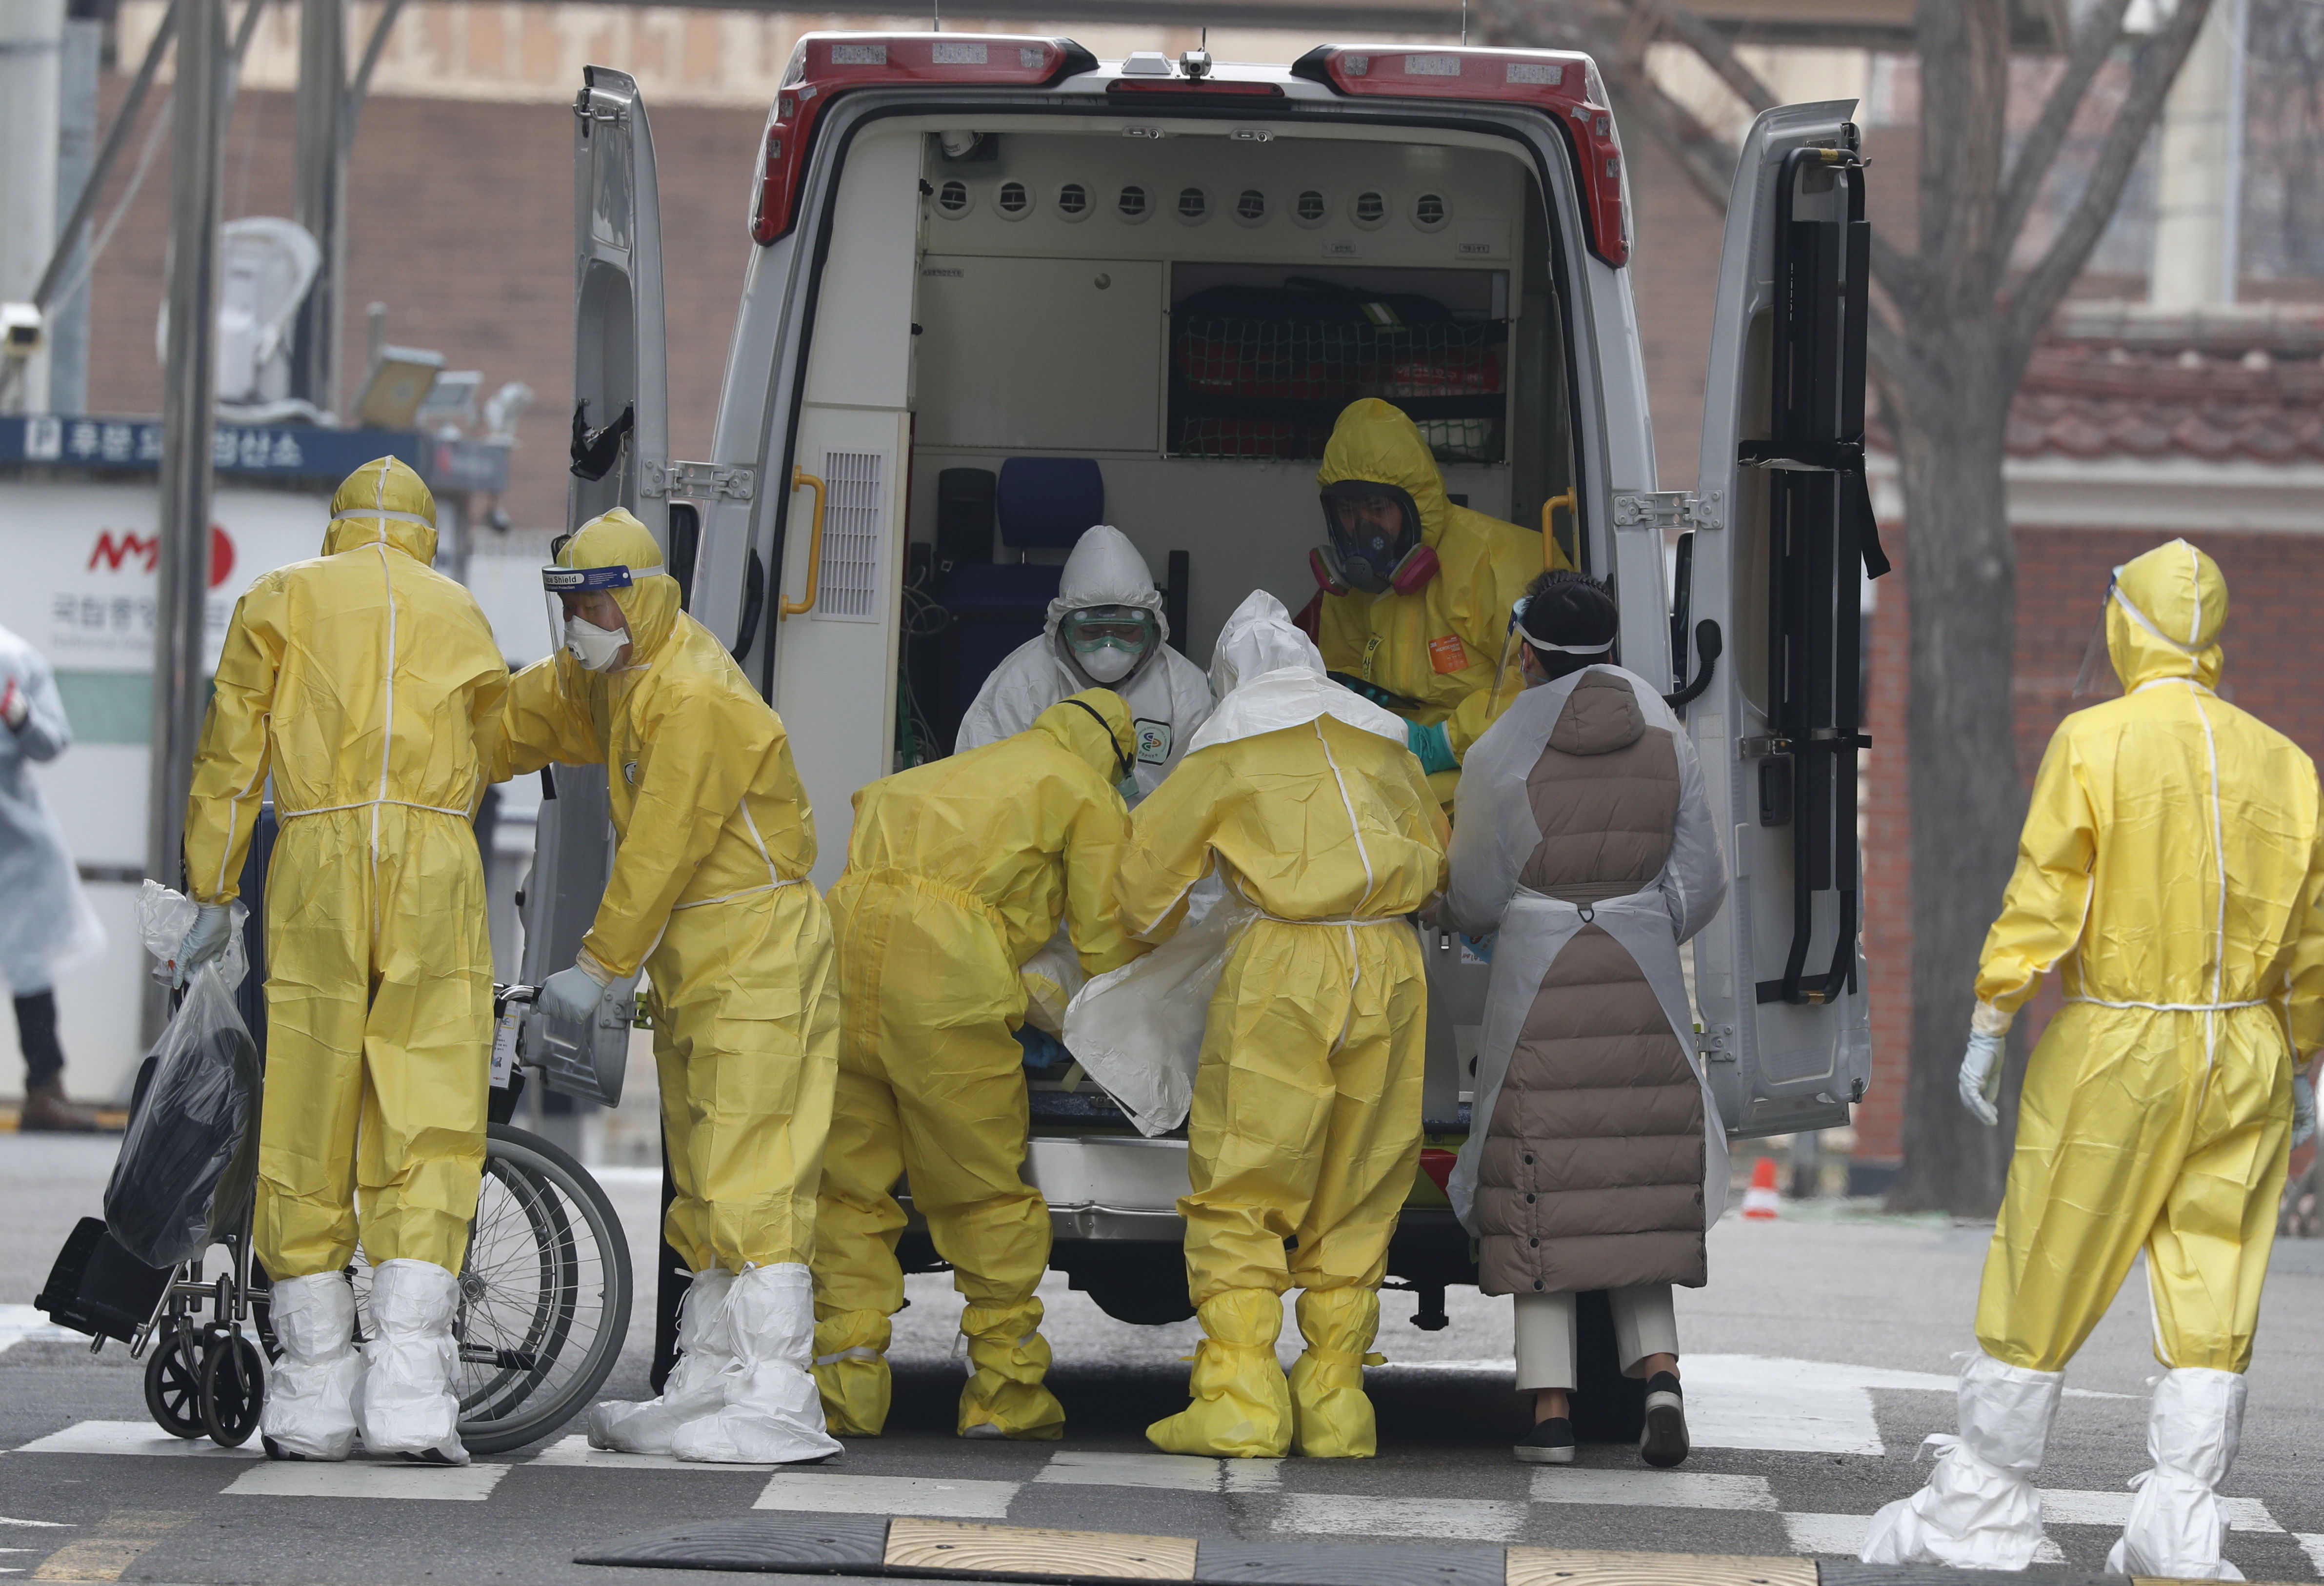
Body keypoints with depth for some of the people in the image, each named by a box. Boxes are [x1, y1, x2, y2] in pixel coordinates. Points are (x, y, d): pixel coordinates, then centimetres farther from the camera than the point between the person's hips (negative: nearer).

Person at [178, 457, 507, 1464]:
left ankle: (313, 1394, 5)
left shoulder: (282, 599, 14)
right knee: (427, 1128, -2)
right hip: (437, 863, 1)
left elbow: (231, 754, 9)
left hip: (317, 857, -1)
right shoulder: (462, 617, 20)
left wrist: (212, 897, 11)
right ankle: (408, 1392, -12)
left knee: (308, 1126, 3)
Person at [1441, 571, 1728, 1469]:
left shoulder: (1500, 757, -7)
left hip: (1537, 988, -3)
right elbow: (1700, 884, 7)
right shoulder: (1665, 744, 3)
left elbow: (1474, 901, -1)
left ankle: (1550, 1408, -3)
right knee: (1639, 1185, 11)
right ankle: (1659, 1371, -7)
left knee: (1541, 1198, 1)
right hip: (1645, 986, 3)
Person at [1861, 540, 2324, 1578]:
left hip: (2113, 1052, -4)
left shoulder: (2092, 743, -9)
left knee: (2042, 1287, 6)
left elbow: (2043, 900, -13)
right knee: (2210, 1298, 4)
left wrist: (1985, 1029, -8)